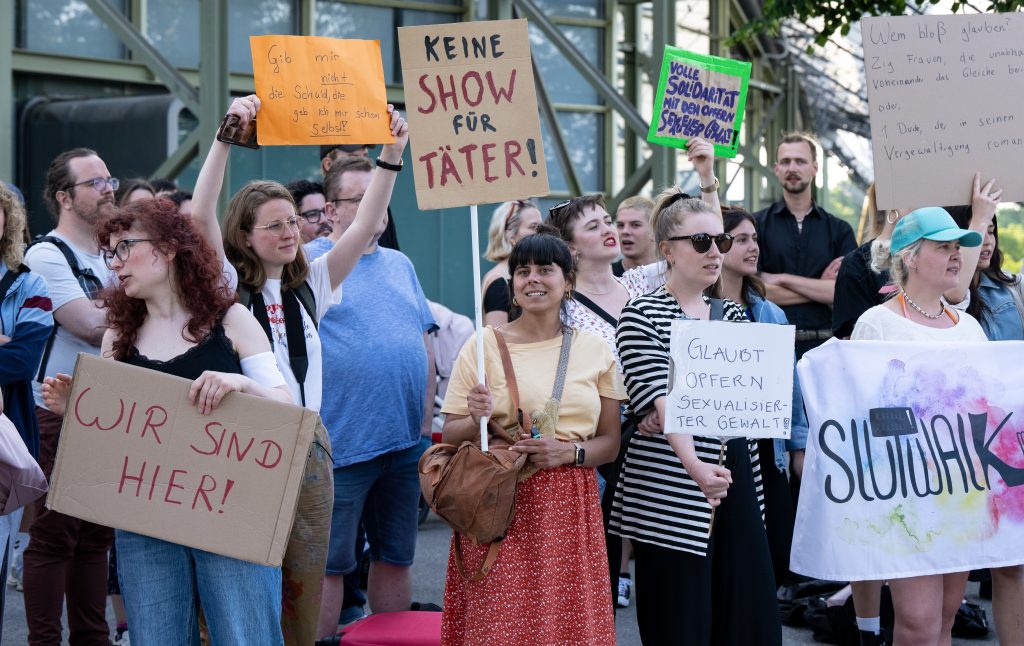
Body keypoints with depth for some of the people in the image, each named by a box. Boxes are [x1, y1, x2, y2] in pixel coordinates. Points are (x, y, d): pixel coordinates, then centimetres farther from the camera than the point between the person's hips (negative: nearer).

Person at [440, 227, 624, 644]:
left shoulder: (595, 350, 8)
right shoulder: (483, 345, 1)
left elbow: (610, 442, 9)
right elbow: (450, 437, 4)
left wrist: (568, 452, -10)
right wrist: (479, 419, -17)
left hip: (572, 512, 2)